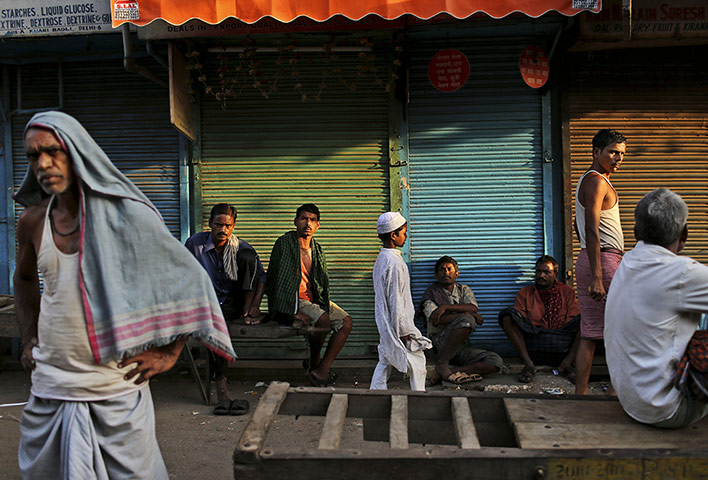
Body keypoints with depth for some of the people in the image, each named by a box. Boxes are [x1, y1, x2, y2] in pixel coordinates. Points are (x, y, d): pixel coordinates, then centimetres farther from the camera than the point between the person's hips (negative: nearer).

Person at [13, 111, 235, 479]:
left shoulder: (127, 215, -11)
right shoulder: (32, 221, 3)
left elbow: (190, 280, -6)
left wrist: (168, 353, -7)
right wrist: (28, 339, 14)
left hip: (117, 392, -4)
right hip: (49, 391, 4)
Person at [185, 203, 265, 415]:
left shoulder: (241, 247, -2)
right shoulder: (195, 243, -5)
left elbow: (261, 276, 2)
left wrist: (255, 305, -12)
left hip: (236, 300, 1)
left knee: (248, 256, -18)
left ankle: (247, 310, -13)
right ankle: (221, 384, -37)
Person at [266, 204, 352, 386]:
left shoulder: (317, 250, 14)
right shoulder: (284, 243, -6)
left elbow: (323, 282, 13)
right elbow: (273, 280, -13)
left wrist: (324, 305, -7)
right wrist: (294, 311, -21)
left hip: (314, 299, 7)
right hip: (292, 301, -7)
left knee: (346, 322, -11)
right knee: (323, 319, -30)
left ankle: (322, 370, -7)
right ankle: (313, 362, -2)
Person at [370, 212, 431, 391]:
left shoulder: (381, 258, 9)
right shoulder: (395, 262, -21)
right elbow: (396, 300, -22)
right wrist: (403, 331, -17)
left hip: (385, 323, 9)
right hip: (397, 322, -9)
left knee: (385, 360, 14)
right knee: (417, 360, 5)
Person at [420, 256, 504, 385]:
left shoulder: (464, 289, 19)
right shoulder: (431, 292, 7)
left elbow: (473, 308, -3)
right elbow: (436, 320, -11)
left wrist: (445, 307, -14)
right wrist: (468, 315, -12)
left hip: (462, 346, 6)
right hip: (440, 342, -5)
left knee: (496, 362, -18)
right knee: (467, 320, -32)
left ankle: (443, 373, -24)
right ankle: (442, 363, -23)